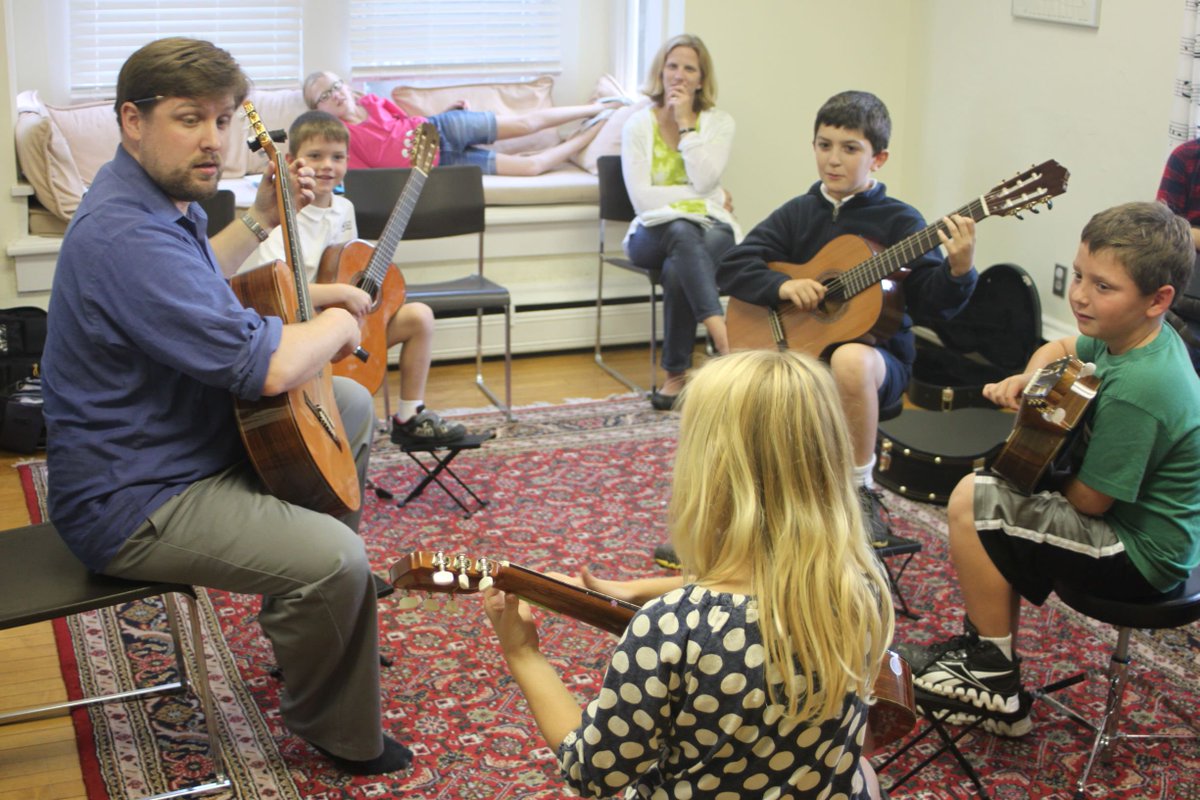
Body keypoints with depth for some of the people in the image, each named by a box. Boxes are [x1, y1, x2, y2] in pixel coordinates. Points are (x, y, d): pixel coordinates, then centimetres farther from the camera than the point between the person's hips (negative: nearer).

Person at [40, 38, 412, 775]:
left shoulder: (154, 201, 6)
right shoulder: (126, 235, -29)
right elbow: (268, 366, -33)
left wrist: (262, 219, 20)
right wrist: (339, 324, -12)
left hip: (184, 437, 12)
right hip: (131, 502, -12)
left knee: (354, 406, 23)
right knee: (335, 561, -29)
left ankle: (326, 624, 32)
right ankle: (335, 731, 2)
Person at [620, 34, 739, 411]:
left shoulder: (719, 123, 8)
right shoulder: (638, 125, 5)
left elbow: (704, 180, -11)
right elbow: (642, 198, -7)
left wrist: (685, 123, -9)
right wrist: (711, 197, -7)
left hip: (711, 228, 1)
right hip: (656, 233, -1)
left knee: (678, 268, -35)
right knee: (683, 232, -38)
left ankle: (677, 373, -29)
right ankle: (721, 333, -51)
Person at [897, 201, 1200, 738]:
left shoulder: (1137, 390, -30)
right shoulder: (1129, 334, -2)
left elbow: (1089, 499, -24)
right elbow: (1062, 349, 19)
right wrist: (1027, 380, -3)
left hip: (1142, 554, -10)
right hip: (1138, 523, 10)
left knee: (971, 502, -15)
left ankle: (999, 687, -3)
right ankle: (981, 650, 24)